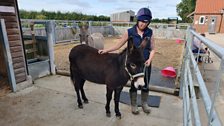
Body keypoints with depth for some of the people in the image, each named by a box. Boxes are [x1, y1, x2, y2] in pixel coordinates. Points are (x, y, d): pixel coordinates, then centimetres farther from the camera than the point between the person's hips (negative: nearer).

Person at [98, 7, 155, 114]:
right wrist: (106, 50, -12)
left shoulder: (150, 32, -3)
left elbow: (152, 49, 1)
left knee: (145, 85, 14)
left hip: (146, 63, 3)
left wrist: (149, 59, -15)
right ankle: (133, 105, 34)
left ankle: (144, 103, 39)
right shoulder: (129, 32, -10)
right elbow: (118, 45, -4)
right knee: (134, 84, 12)